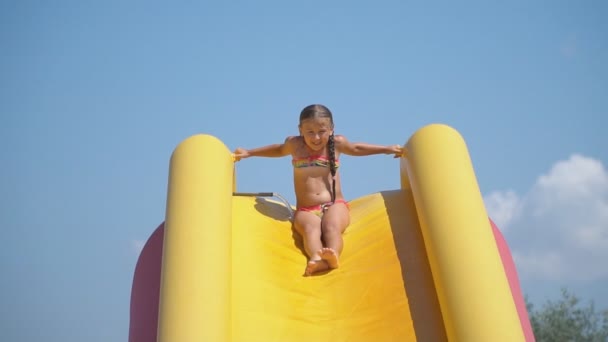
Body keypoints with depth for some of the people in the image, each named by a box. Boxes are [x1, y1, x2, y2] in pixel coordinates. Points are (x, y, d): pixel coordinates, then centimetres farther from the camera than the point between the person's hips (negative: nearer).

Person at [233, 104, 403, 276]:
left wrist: (387, 149, 29)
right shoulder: (295, 144, 7)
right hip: (306, 210, -1)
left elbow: (356, 148, 27)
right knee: (311, 228, -36)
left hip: (335, 205, 1)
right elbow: (278, 149, 29)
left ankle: (333, 255, -62)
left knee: (331, 226, -35)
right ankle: (316, 257, -64)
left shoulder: (337, 143, 7)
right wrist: (248, 152, 31)